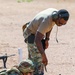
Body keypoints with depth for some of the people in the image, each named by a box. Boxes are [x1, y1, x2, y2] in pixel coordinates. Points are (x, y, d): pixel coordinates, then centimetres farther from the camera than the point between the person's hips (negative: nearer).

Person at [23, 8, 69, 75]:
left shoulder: (56, 12, -15)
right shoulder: (46, 21, -39)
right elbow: (37, 40, -44)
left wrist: (47, 39, 2)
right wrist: (44, 56, -47)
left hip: (38, 33, 8)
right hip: (31, 34, -8)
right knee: (37, 59, -14)